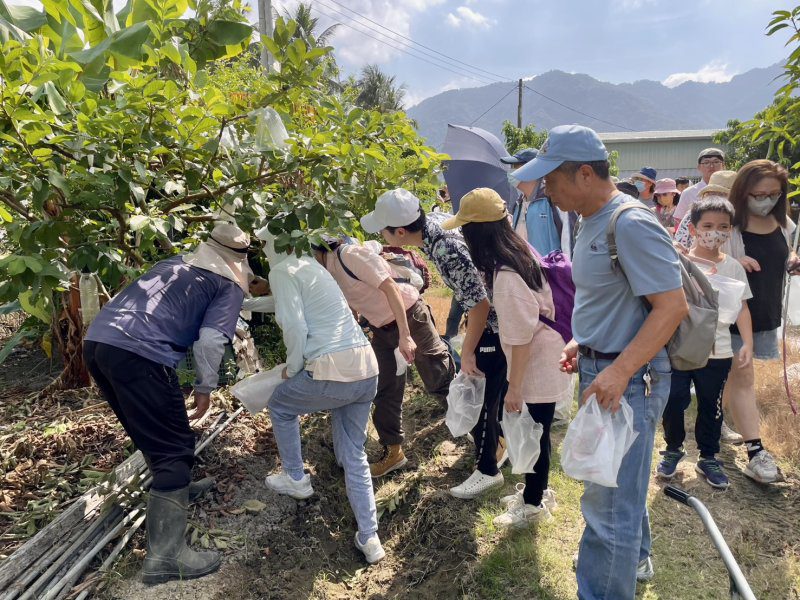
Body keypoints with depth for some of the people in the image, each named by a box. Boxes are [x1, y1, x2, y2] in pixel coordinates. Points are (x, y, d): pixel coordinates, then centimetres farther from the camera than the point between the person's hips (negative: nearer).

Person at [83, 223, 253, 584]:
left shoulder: (175, 263, 26)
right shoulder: (229, 285, 7)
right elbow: (210, 339, -7)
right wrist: (205, 387, 5)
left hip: (96, 339, 8)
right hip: (138, 353, -8)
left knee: (154, 432, 26)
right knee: (173, 446, -1)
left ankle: (176, 487, 45)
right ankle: (165, 556, 0)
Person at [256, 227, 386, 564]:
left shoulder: (282, 271, -4)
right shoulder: (310, 265, 22)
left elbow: (295, 328, -13)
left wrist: (292, 369, 2)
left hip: (332, 373, -8)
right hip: (367, 369, 8)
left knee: (279, 407, 25)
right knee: (354, 456, 19)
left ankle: (295, 479, 36)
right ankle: (370, 540, 19)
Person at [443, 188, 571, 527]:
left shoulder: (505, 276, -28)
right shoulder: (520, 251, 0)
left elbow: (521, 337, -26)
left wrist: (514, 387, -18)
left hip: (536, 365, -9)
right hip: (541, 360, 9)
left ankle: (534, 505, 30)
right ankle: (536, 491, 42)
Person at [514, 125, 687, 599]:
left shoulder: (631, 225, -21)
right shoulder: (594, 221, 9)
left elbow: (673, 305, -23)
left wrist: (620, 370, -28)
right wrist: (584, 341, 11)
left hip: (629, 379, -10)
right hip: (602, 370, 10)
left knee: (608, 502, -1)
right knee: (622, 483, 27)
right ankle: (635, 559, 49)